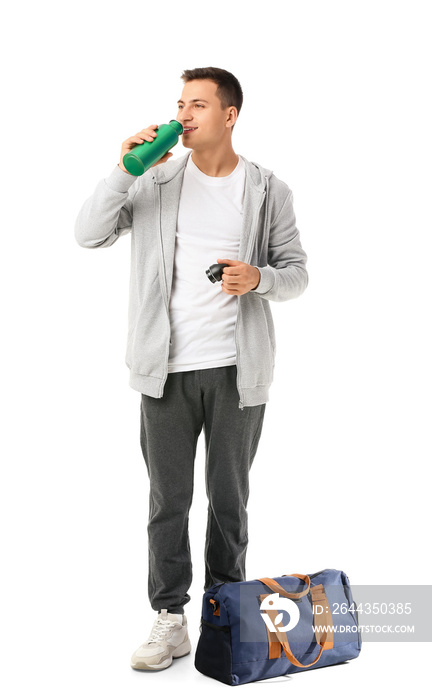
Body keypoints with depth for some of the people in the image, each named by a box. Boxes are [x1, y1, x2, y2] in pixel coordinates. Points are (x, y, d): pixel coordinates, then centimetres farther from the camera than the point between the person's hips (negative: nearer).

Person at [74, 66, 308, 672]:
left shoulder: (268, 190, 3)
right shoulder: (155, 181, 5)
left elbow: (297, 272, 6)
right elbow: (89, 235, -3)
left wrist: (259, 277, -16)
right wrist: (124, 169, -13)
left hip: (238, 370, 0)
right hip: (168, 369, 1)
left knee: (230, 498, 11)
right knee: (168, 499, 6)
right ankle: (170, 621, 19)